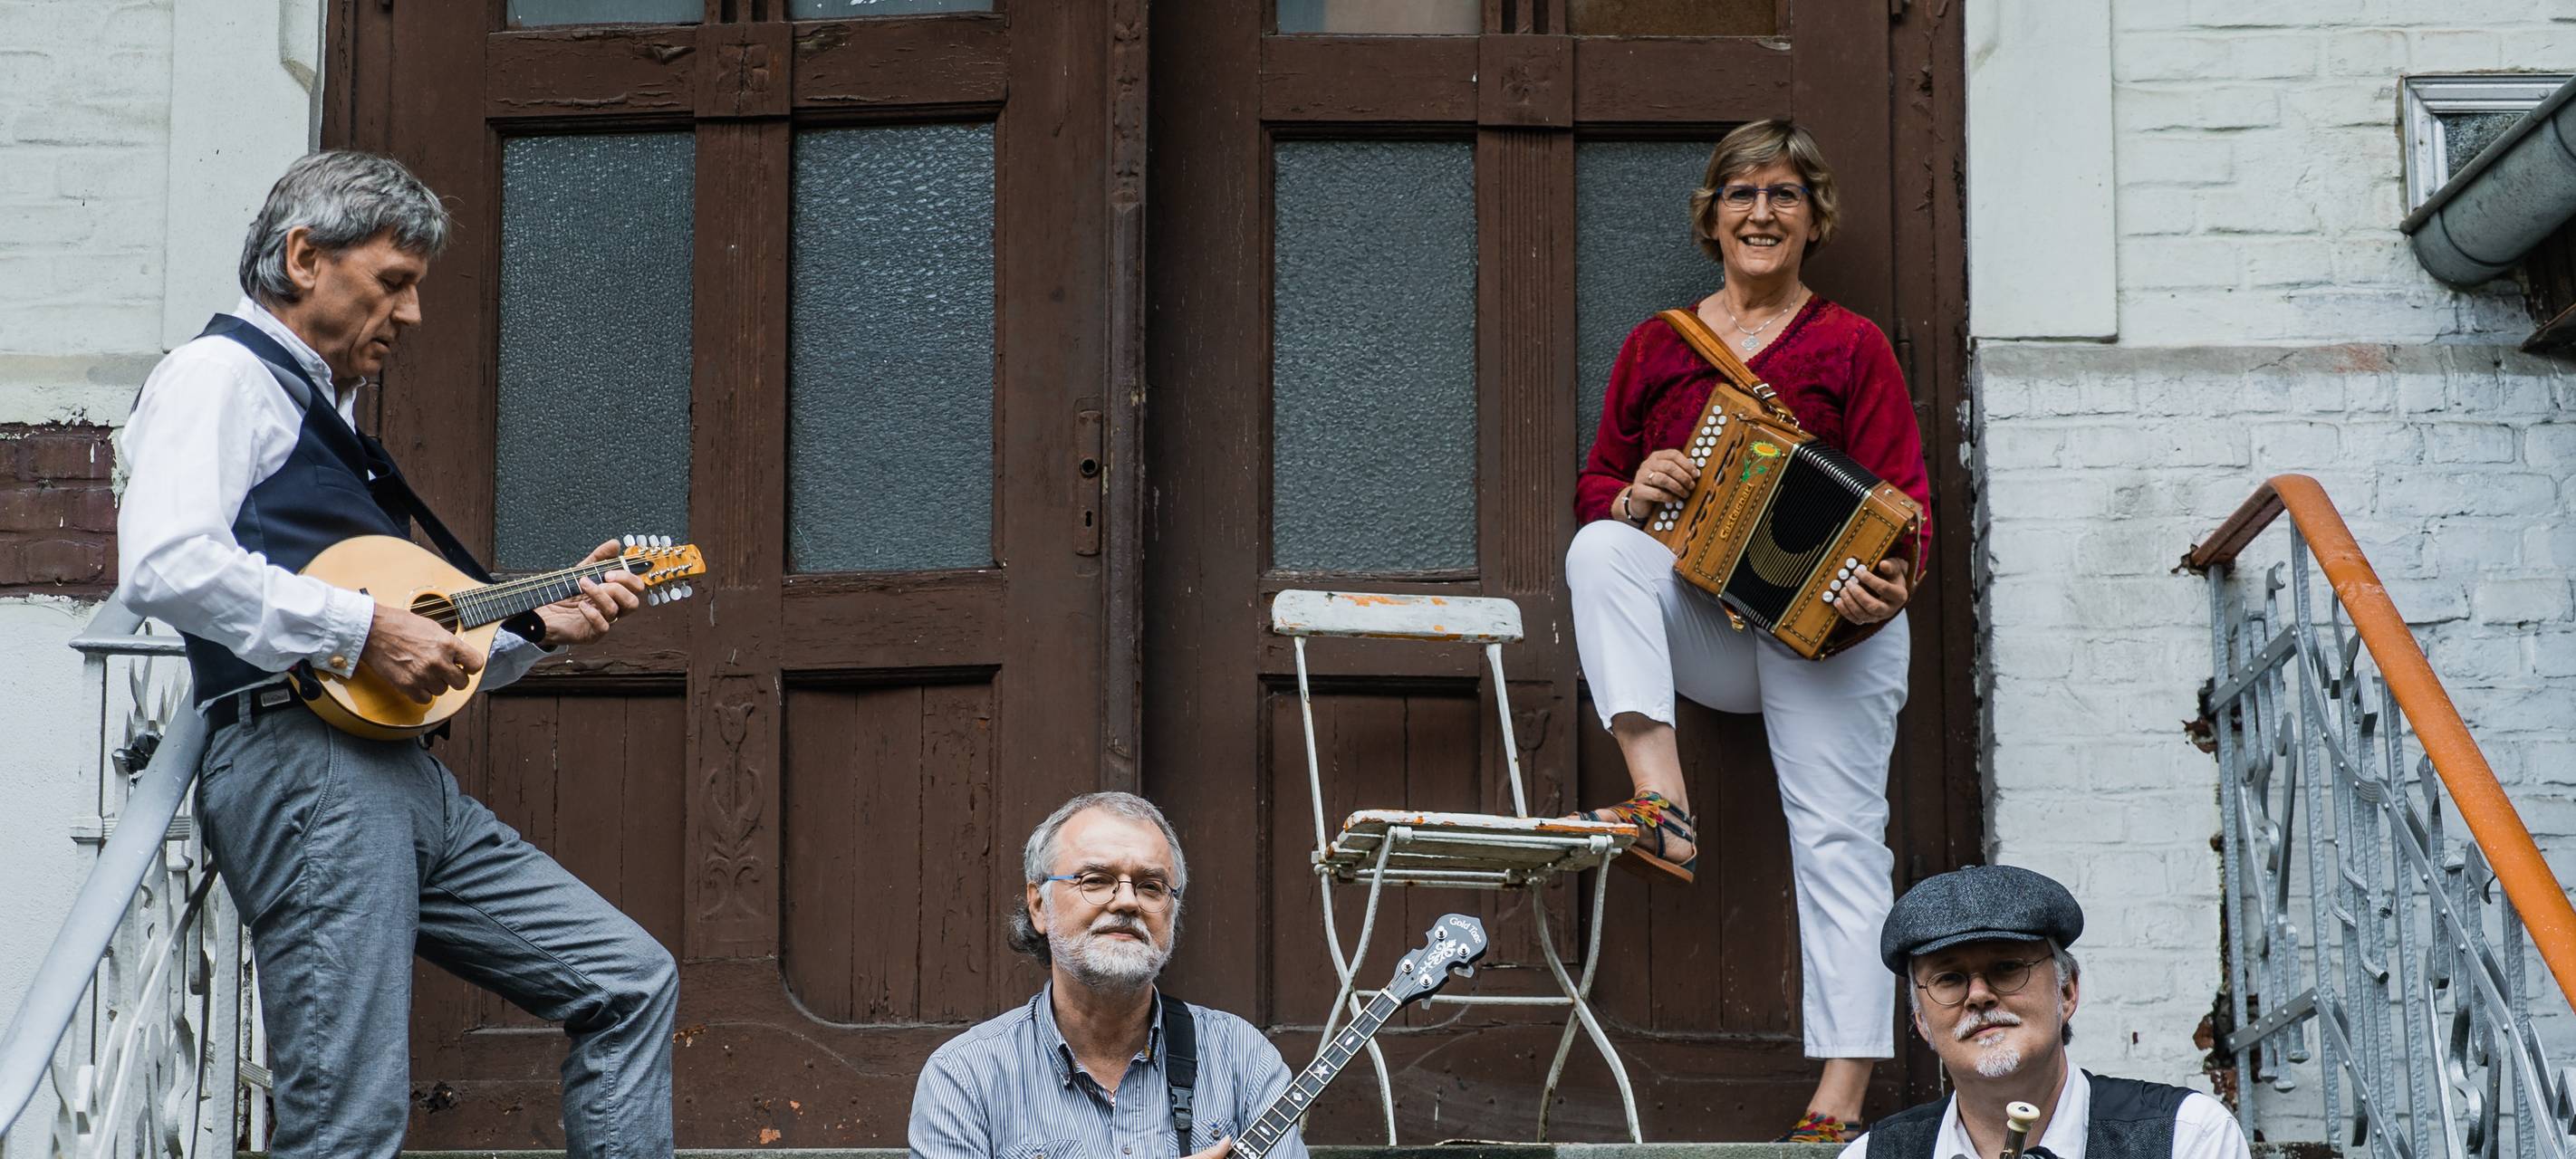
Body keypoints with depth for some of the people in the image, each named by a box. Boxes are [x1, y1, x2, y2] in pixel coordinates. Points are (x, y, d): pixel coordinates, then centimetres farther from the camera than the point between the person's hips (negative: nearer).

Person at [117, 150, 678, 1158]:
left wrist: (533, 623, 17)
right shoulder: (221, 374, 0)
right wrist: (365, 628, -18)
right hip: (297, 764, -10)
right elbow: (165, 563, -20)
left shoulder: (329, 416, 30)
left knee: (630, 979, 7)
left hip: (402, 773, 10)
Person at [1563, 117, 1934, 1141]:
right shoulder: (1656, 346, 14)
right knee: (1599, 553, -25)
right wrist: (1629, 496, -7)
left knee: (1841, 838, -13)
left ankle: (1840, 1103, -16)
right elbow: (1594, 488, 18)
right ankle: (1663, 805, -36)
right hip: (1697, 625, 3)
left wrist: (1892, 583, -24)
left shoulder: (1851, 347, 5)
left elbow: (1905, 499, -2)